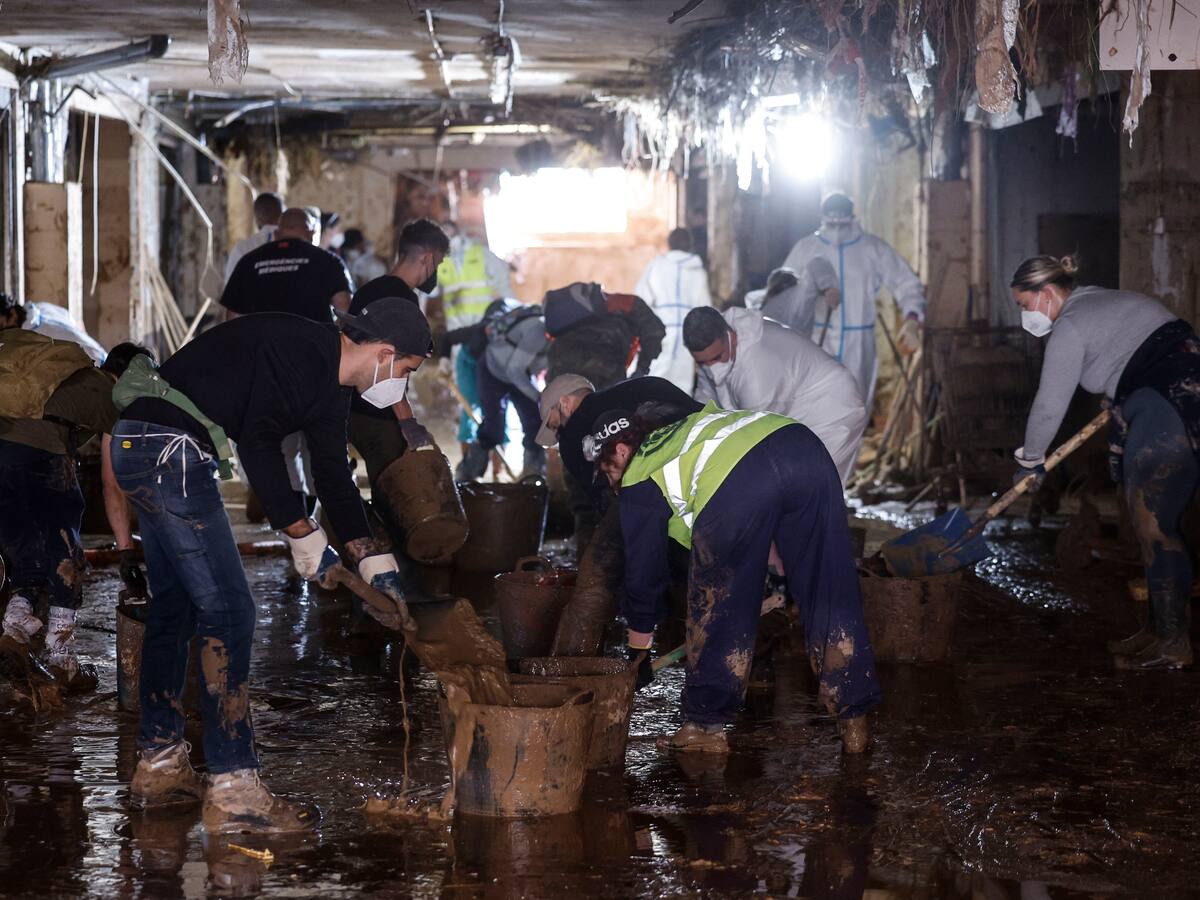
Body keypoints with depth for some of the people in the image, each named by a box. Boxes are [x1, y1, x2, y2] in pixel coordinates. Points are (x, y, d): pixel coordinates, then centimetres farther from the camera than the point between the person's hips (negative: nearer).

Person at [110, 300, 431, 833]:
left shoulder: (330, 383, 16)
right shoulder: (301, 350, -16)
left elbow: (333, 474, 24)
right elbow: (258, 442, -21)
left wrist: (371, 561, 23)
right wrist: (303, 536, -14)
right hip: (168, 449, -11)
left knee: (174, 605, 17)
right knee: (227, 610, -10)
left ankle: (159, 766, 27)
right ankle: (234, 792, -8)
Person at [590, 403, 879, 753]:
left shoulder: (638, 485, 25)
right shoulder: (685, 430, 43)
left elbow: (644, 574, 31)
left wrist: (638, 654, 43)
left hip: (736, 479, -6)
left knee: (715, 602, 14)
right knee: (829, 592, 14)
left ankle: (705, 725, 19)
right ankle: (854, 718, 17)